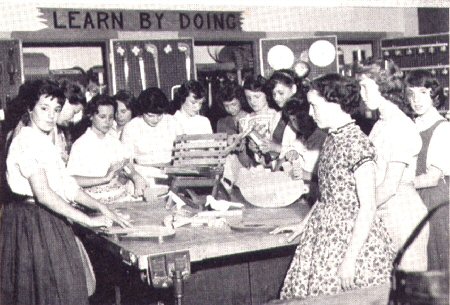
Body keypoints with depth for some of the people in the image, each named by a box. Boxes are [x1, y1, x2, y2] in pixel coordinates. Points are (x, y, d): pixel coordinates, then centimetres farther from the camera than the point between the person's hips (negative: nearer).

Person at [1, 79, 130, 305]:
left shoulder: (45, 142, 15)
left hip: (49, 219, 9)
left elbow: (67, 187, 13)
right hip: (32, 220, -9)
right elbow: (43, 193, -24)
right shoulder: (26, 141, -15)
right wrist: (89, 220, -23)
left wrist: (101, 208, 1)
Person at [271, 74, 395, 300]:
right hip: (325, 235, 8)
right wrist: (304, 225, 21)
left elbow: (368, 208, -19)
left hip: (352, 238, -8)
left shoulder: (357, 143, -18)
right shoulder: (332, 139, 7)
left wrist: (350, 258, -19)